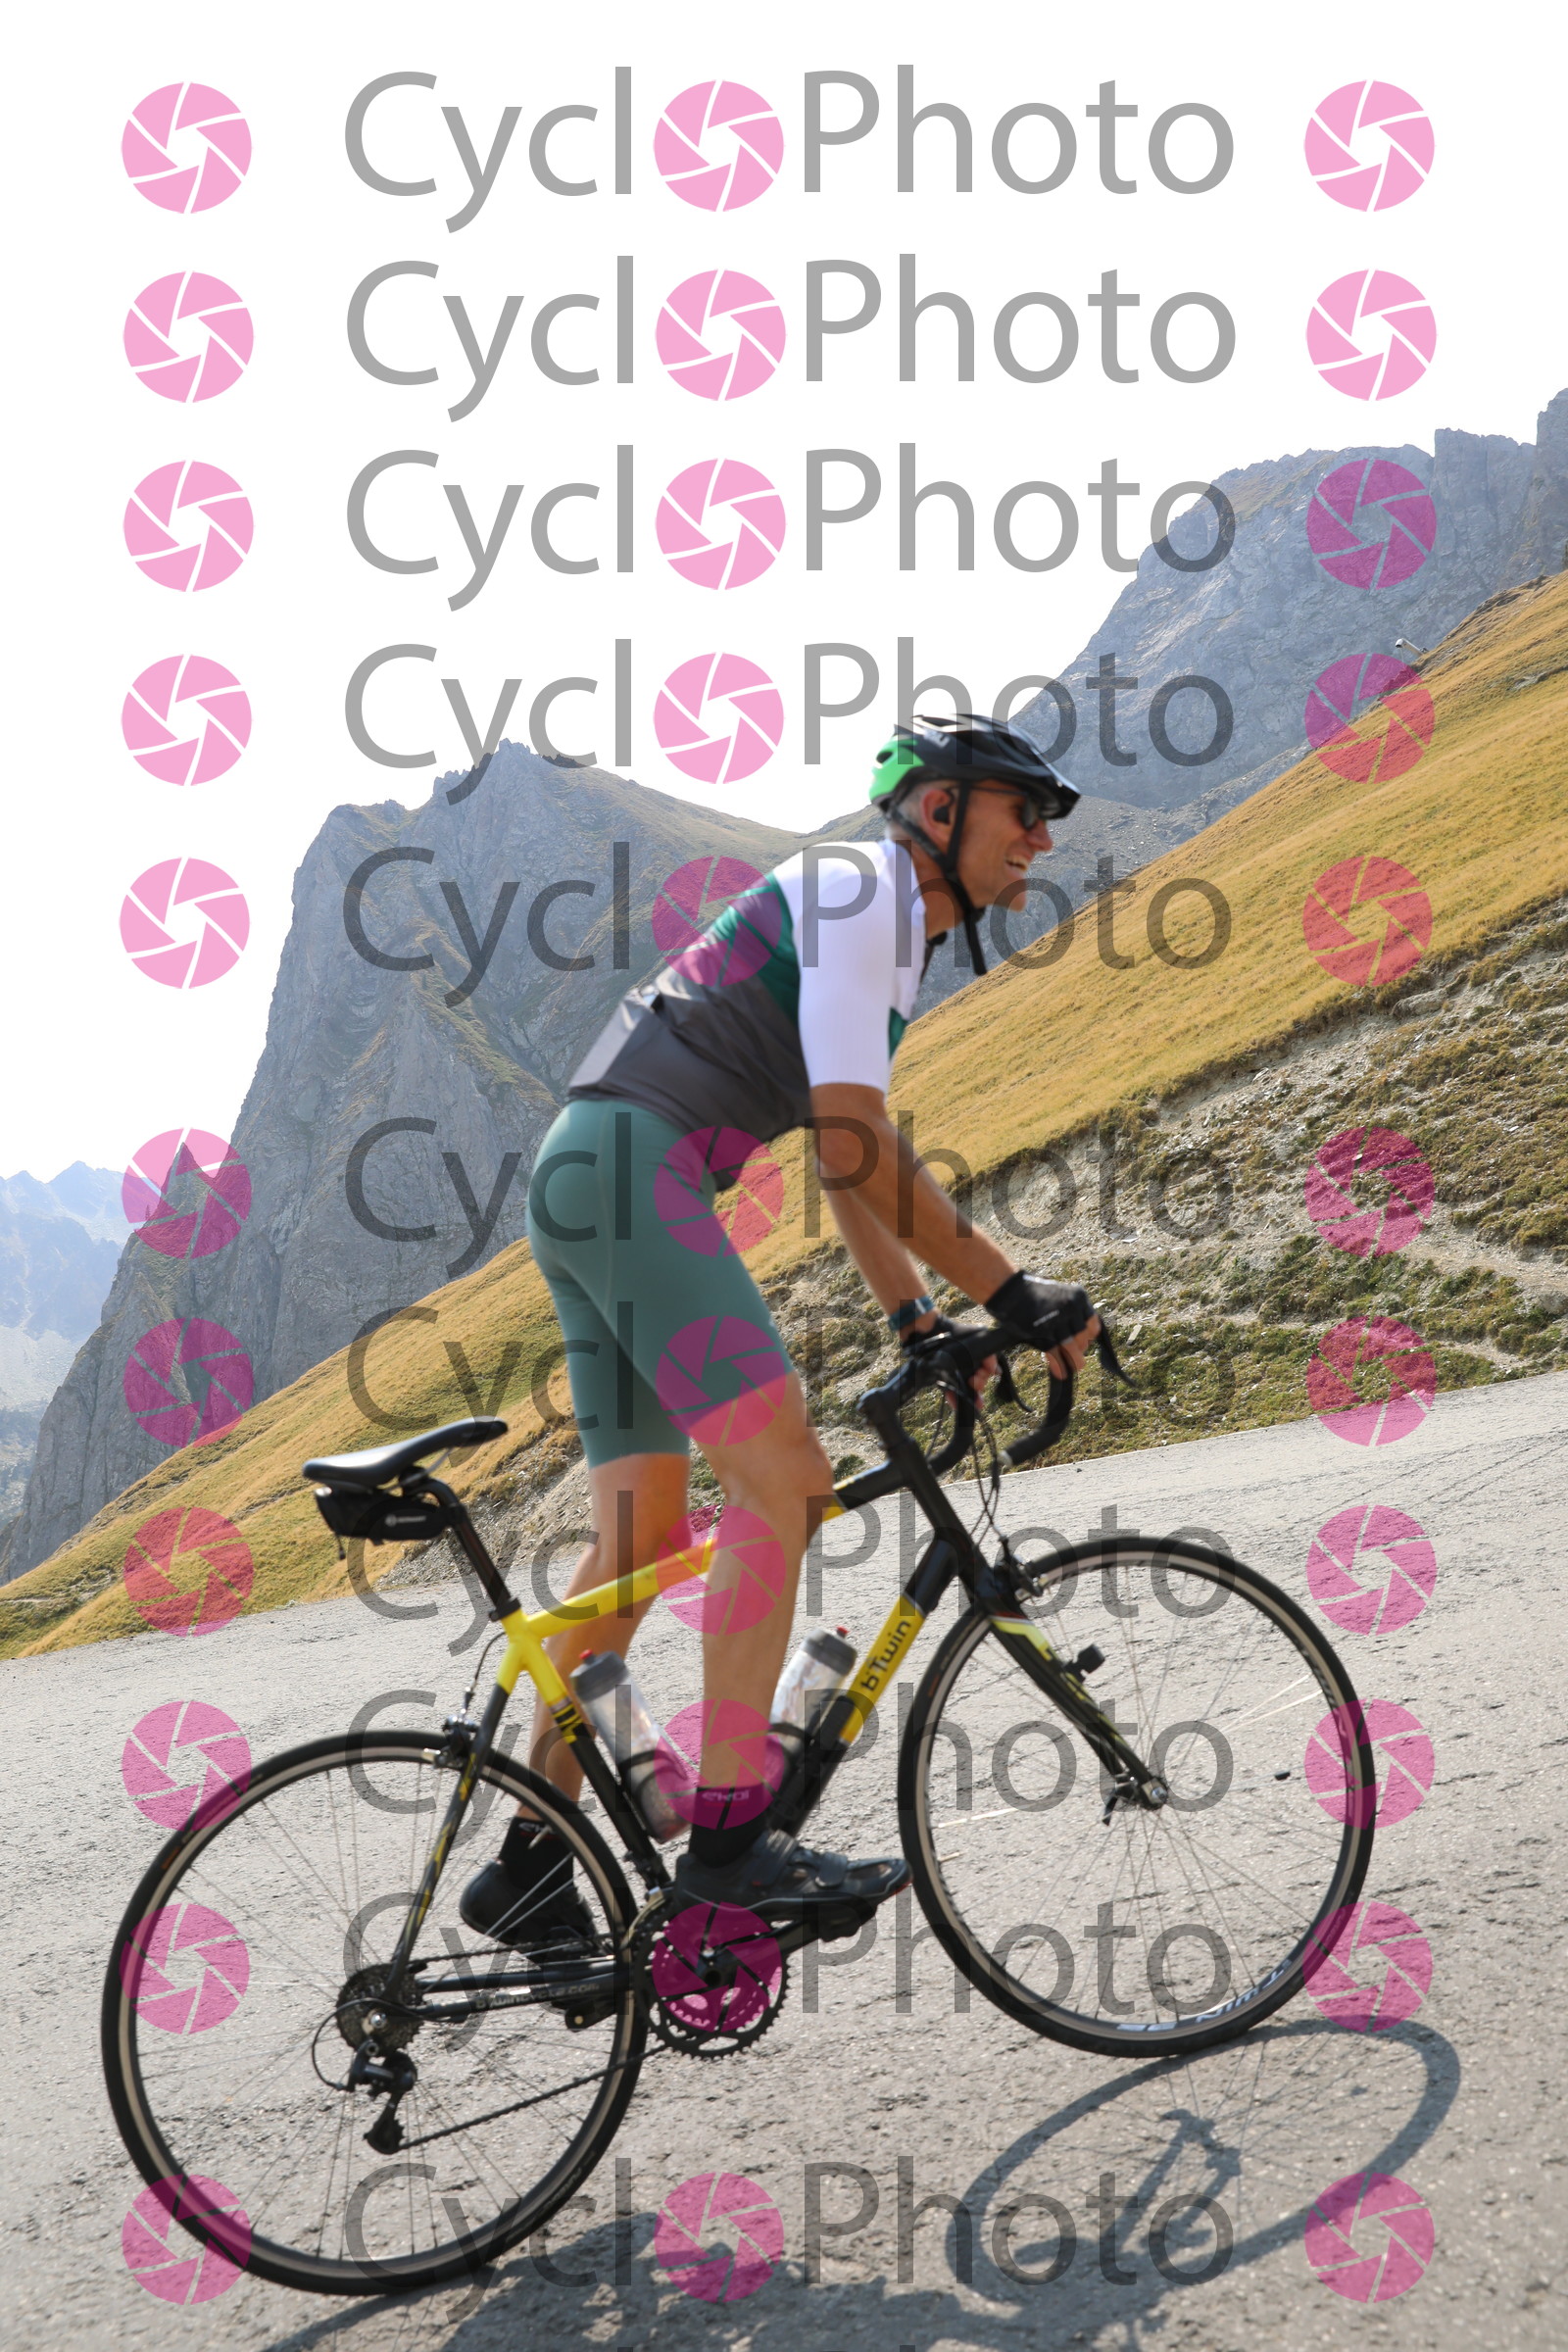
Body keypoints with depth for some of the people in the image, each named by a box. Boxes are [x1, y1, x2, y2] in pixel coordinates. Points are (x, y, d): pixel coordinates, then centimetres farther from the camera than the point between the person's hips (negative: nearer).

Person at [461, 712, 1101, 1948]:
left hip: (588, 1186, 11)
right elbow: (856, 1148, -16)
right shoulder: (856, 889, -8)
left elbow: (851, 1160, 26)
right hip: (629, 1165, -11)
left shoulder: (895, 938, 24)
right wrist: (1013, 1291, -14)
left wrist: (919, 1318, 18)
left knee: (641, 1534, 9)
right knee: (784, 1478, -18)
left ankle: (530, 1864, 15)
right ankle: (730, 1834, -18)